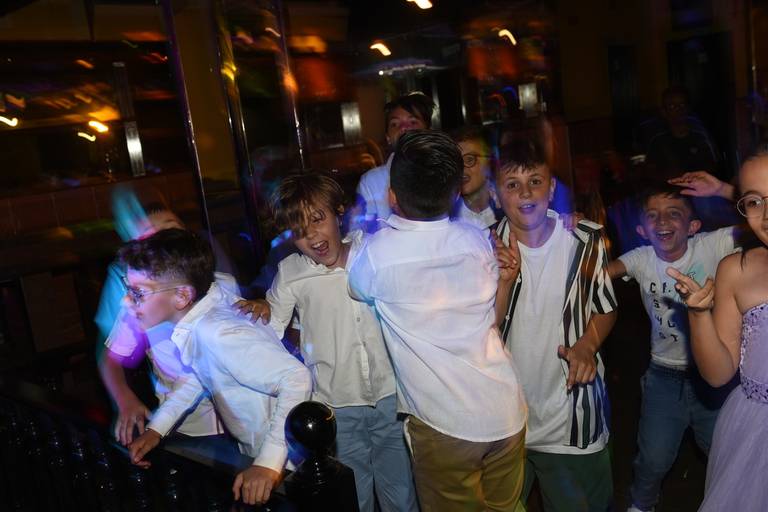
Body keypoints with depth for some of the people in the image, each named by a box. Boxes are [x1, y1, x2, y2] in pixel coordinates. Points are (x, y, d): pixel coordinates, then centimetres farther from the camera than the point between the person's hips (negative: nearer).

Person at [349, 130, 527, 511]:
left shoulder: (376, 253, -16)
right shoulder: (478, 241, -4)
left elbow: (358, 289, 6)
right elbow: (492, 317, 7)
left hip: (444, 424, -4)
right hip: (507, 414, 4)